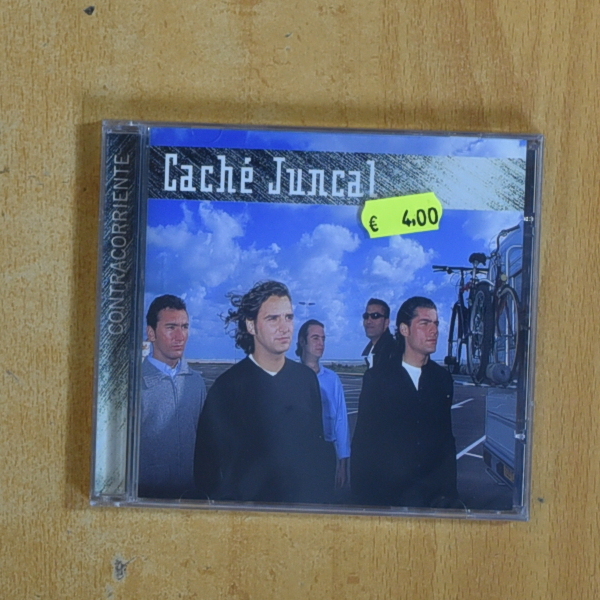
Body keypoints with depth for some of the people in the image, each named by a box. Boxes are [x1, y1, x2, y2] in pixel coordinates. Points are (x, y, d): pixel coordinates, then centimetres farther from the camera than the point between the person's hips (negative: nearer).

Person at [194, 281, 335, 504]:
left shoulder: (307, 378, 3)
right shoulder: (228, 385, -8)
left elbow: (320, 446, 6)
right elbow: (208, 458, -7)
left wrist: (320, 494, -4)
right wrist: (230, 509, -11)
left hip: (307, 505, 3)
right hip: (249, 507, -3)